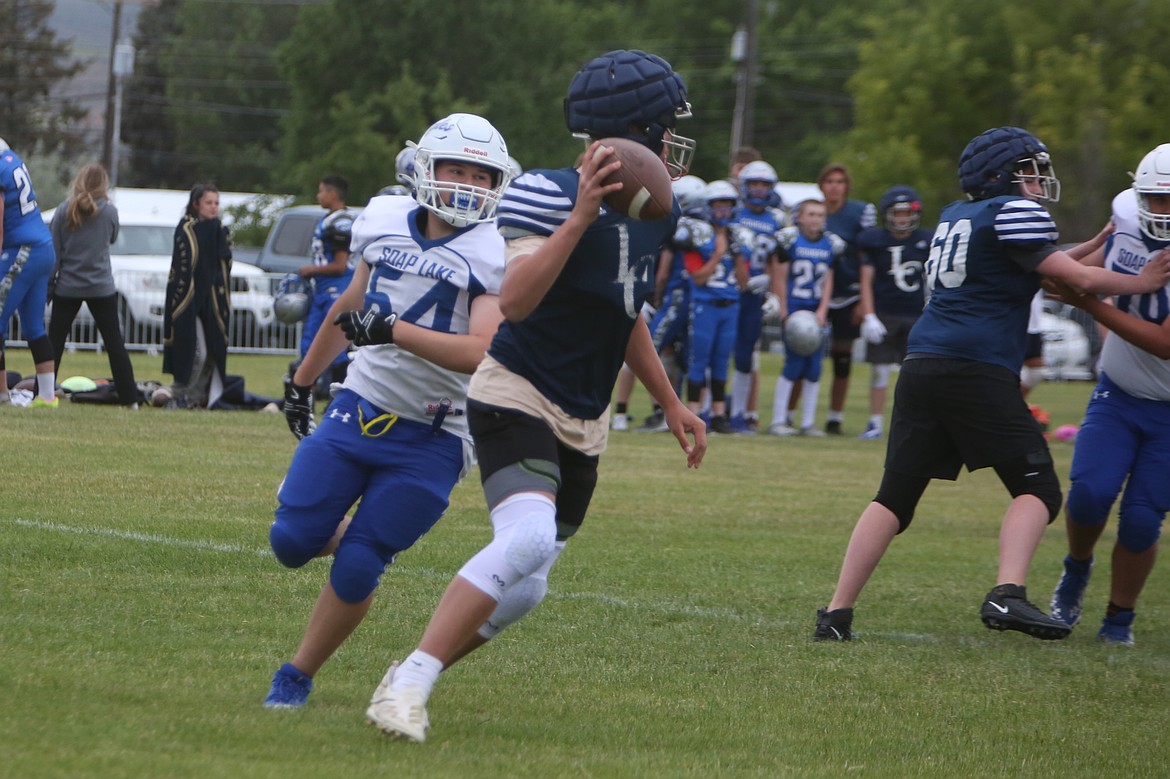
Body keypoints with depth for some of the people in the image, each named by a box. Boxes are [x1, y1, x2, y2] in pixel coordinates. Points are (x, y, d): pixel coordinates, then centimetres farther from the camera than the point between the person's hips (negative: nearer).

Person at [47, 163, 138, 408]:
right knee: (114, 344, 6)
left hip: (67, 287, 0)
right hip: (101, 287, 0)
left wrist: (48, 282, 3)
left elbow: (54, 250, -3)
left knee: (54, 341, 7)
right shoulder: (109, 211, -5)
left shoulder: (64, 211, -5)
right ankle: (129, 399, 5)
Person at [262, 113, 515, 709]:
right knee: (292, 540, -3)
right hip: (358, 409, 5)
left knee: (356, 568, -7)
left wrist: (392, 330, -34)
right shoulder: (386, 223, 4)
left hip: (430, 441, -4)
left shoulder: (494, 255, -12)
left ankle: (297, 676, 13)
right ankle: (351, 540, 32)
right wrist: (302, 380, 31)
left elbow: (478, 353, -26)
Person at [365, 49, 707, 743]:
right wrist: (582, 217, -36)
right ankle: (409, 685, -25)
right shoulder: (552, 196, -18)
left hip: (584, 424, 8)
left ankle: (412, 682, 23)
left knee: (522, 592, 7)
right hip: (518, 396, -8)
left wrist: (670, 403, 25)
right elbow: (514, 303, -31)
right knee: (527, 541, -30)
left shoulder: (653, 216, 7)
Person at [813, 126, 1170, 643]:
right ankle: (1007, 594, -21)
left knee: (895, 497, 8)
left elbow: (1041, 267, 31)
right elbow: (1076, 279, -2)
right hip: (978, 369, -7)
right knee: (1037, 488, -1)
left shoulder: (956, 217, 22)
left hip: (921, 366, 7)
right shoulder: (1014, 212, -1)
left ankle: (837, 614, 2)